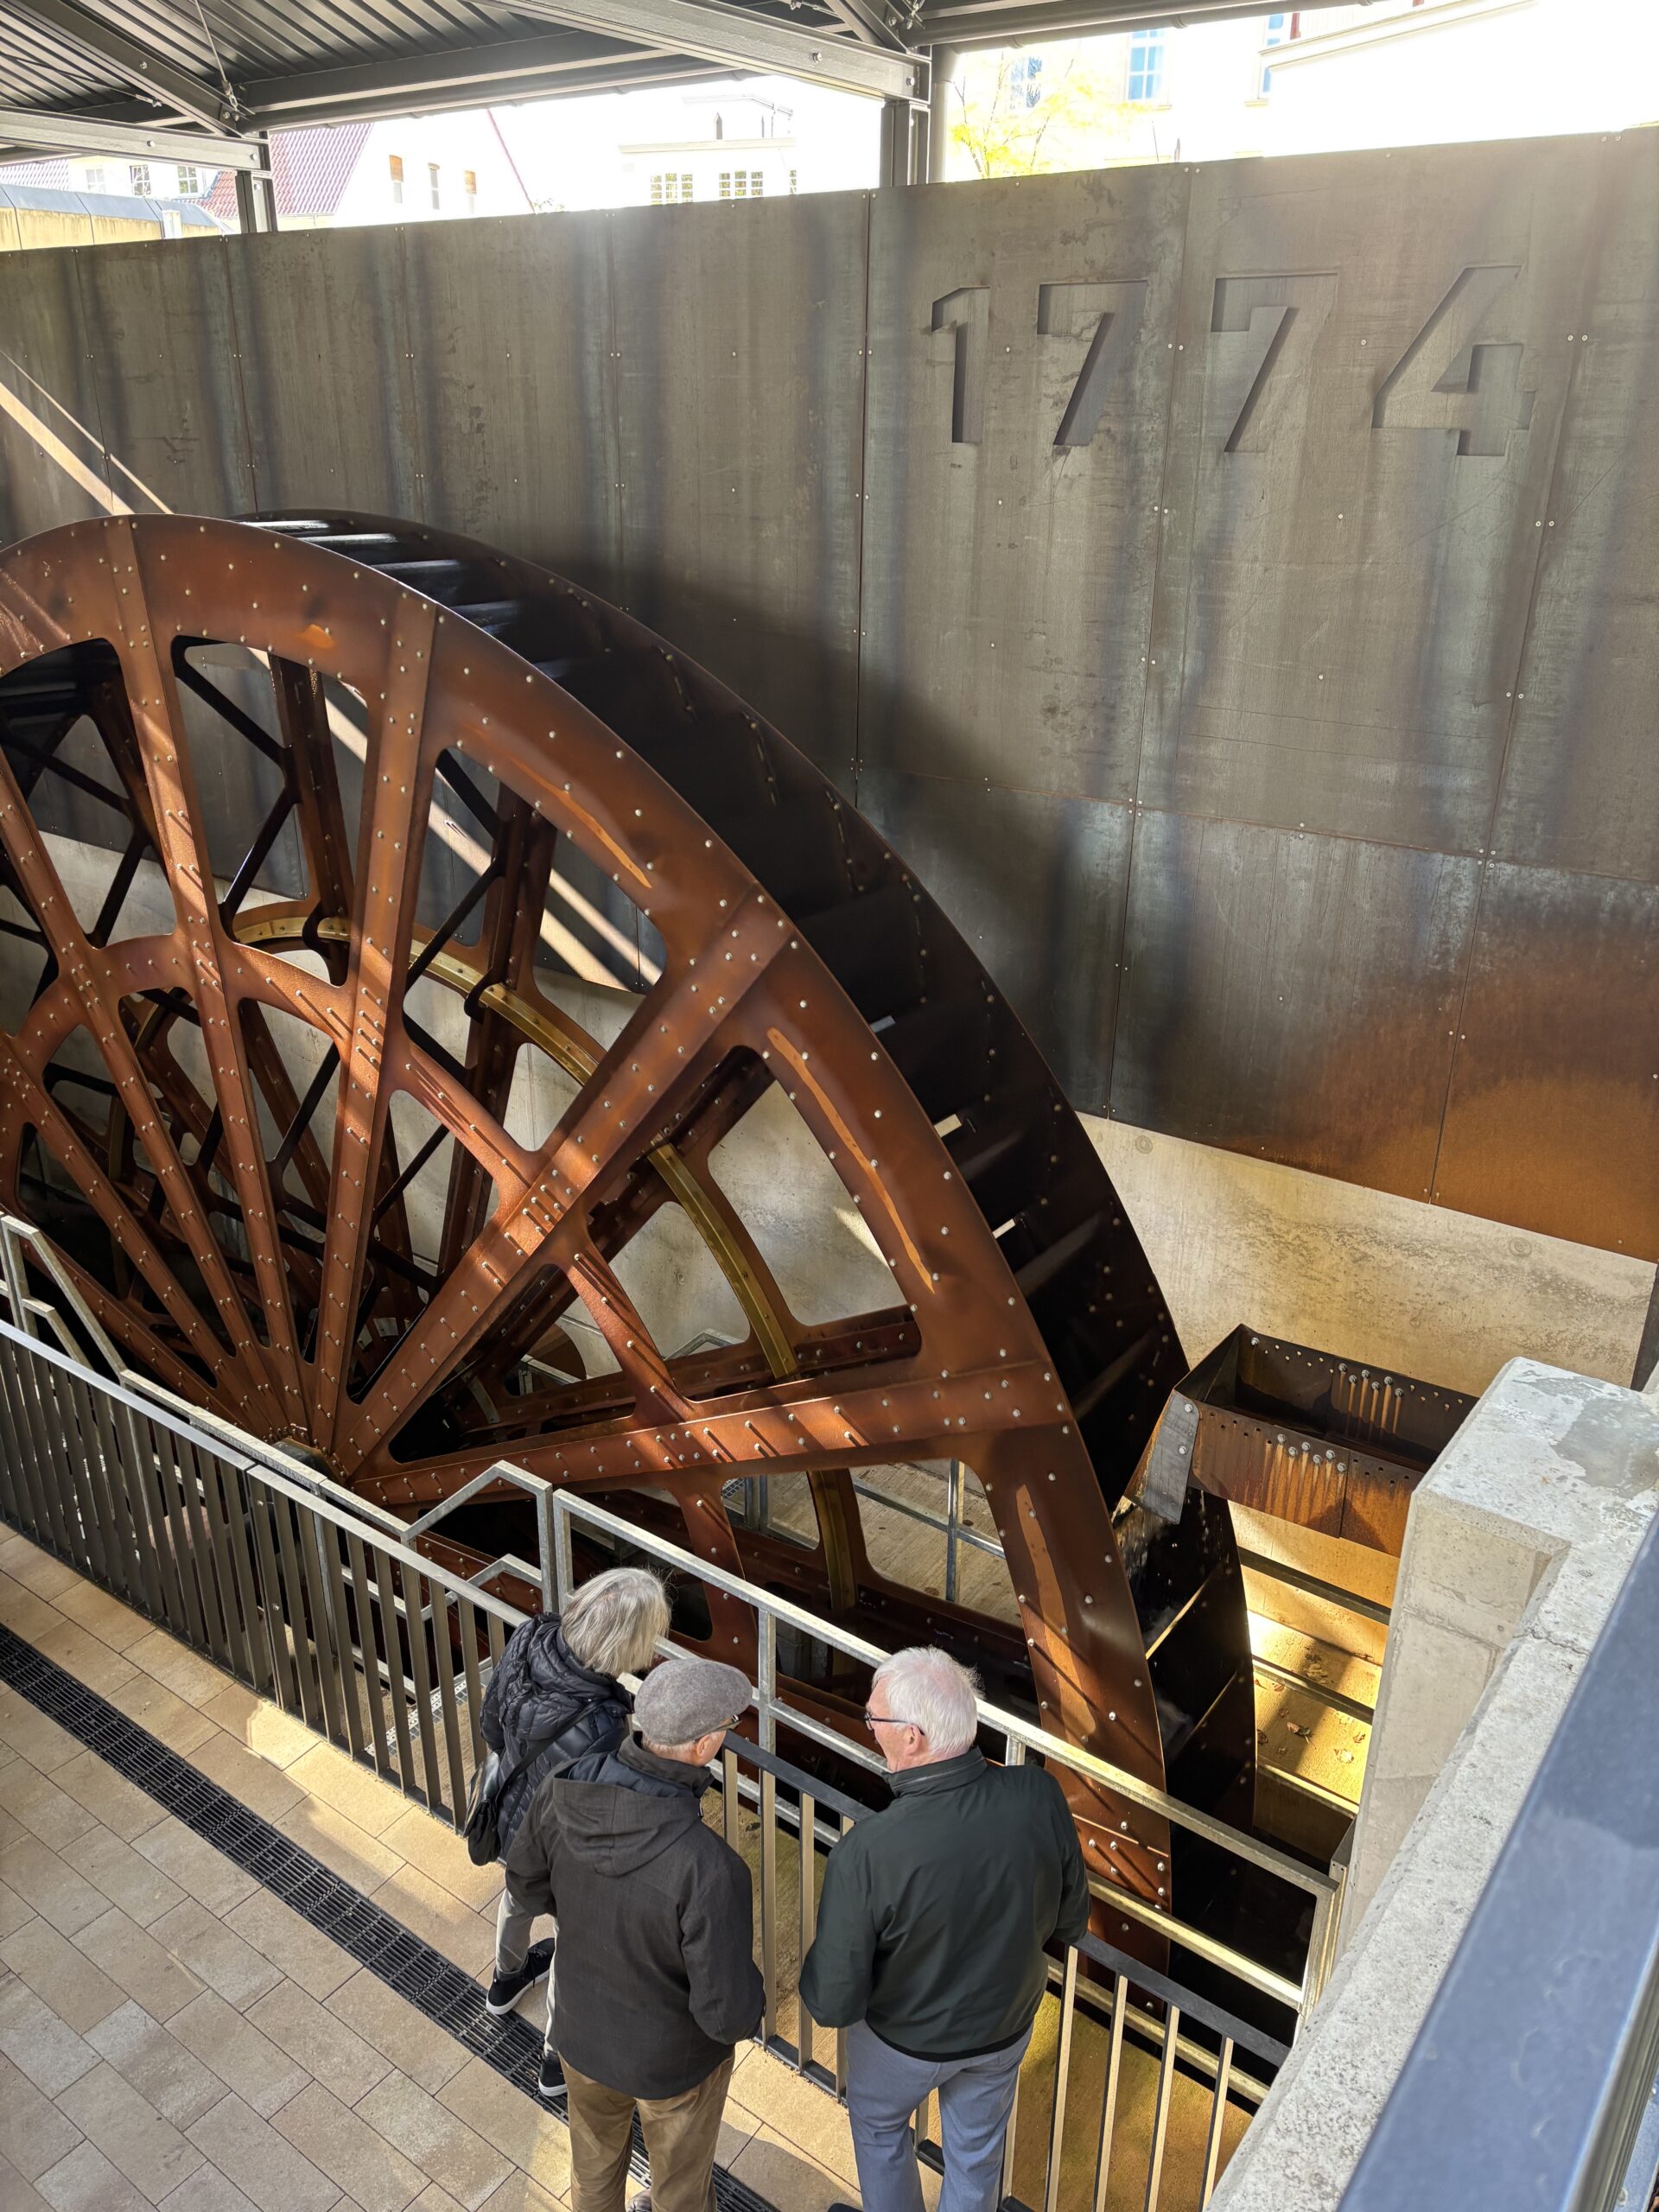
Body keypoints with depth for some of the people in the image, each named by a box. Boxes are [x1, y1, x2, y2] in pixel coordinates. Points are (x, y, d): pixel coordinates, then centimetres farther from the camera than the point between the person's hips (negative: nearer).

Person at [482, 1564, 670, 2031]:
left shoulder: (528, 1638, -26)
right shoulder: (600, 1726, -44)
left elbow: (491, 1724, -6)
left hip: (509, 1819, 6)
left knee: (519, 1897, 37)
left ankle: (506, 1980, 68)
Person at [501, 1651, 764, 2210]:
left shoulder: (564, 1790, -28)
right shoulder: (709, 1868, -44)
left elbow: (527, 1876, -6)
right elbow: (727, 2015, -32)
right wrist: (742, 1951, -10)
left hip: (583, 2029, 4)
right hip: (674, 2057, -4)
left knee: (595, 2161, 35)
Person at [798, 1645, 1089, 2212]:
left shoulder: (865, 1853, -40)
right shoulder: (1040, 1798, -30)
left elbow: (833, 2004, -27)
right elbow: (1070, 1922, -11)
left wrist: (810, 1971, -5)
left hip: (905, 2038, -2)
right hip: (1006, 2026, 3)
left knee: (879, 2127, 31)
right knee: (976, 2150, 31)